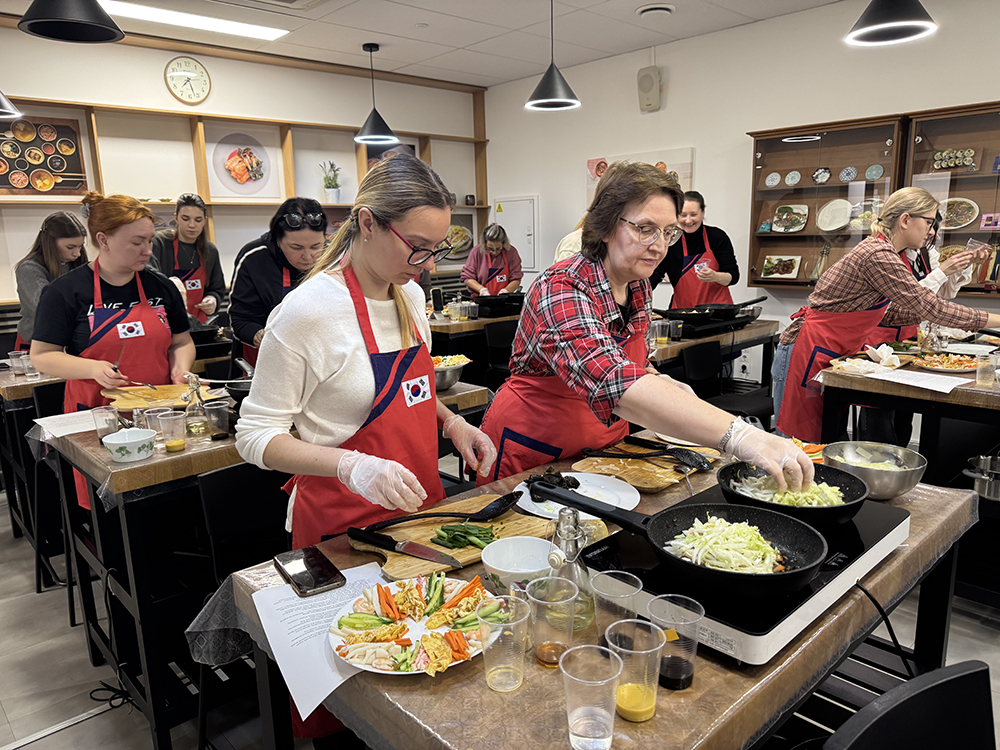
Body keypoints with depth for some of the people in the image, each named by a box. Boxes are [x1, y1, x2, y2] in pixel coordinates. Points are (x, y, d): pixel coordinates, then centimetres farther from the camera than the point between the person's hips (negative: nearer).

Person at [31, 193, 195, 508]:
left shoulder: (161, 287, 9)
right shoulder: (64, 291, -2)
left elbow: (182, 342, 17)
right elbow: (42, 355, -1)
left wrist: (180, 368, -4)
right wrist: (94, 368, -17)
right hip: (97, 416, -2)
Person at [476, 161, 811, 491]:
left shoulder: (639, 287, -2)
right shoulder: (561, 290, -28)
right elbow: (610, 381, -46)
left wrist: (659, 385, -9)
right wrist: (737, 435, -53)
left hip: (604, 443, 7)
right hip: (532, 452, -6)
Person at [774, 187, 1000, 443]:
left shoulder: (881, 251, 14)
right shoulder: (877, 255, -18)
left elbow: (888, 314, 19)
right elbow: (929, 305, -16)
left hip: (831, 352, 10)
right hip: (812, 351, -10)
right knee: (804, 434, -5)